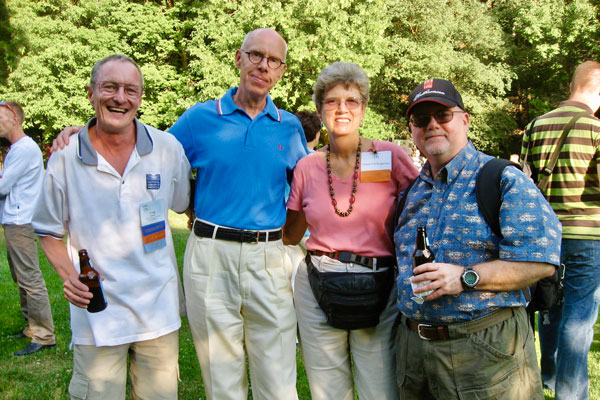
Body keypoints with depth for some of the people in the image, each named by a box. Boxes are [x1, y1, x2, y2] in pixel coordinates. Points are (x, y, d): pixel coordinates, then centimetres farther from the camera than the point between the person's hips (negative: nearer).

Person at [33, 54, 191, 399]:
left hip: (159, 310, 2)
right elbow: (48, 231, 7)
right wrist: (69, 276, -9)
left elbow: (190, 205, 13)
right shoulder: (65, 158, -5)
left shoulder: (168, 148, -2)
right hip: (96, 314, -1)